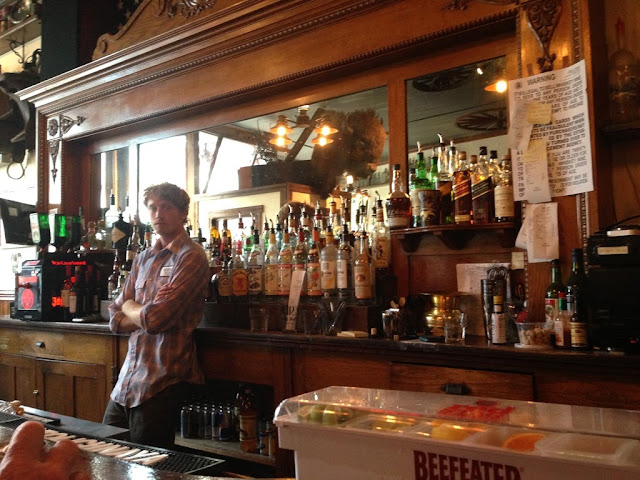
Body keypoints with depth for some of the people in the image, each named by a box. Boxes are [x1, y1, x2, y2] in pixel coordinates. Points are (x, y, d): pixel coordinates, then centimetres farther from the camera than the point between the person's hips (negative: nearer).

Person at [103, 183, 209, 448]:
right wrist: (145, 313, -11)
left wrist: (130, 307, 0)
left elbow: (154, 319, -20)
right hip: (128, 377, 7)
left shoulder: (191, 257, -11)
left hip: (162, 383, -7)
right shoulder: (143, 259, 12)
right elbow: (115, 321, 9)